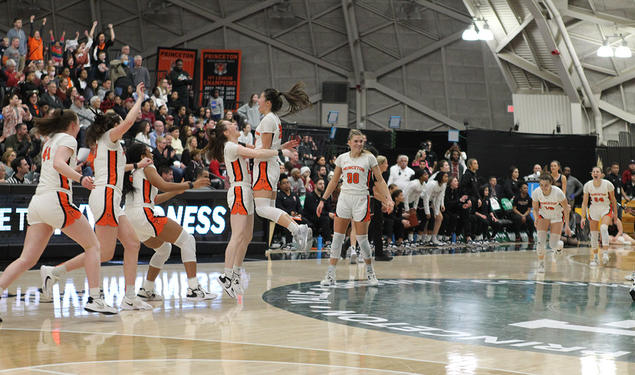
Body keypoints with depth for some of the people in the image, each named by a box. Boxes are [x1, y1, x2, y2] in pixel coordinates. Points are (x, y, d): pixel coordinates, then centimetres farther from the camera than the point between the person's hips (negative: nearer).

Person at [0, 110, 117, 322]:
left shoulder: (49, 142, 25)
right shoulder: (68, 139, 1)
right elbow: (58, 164, -19)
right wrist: (80, 179, -32)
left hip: (38, 202, 8)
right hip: (56, 200, -8)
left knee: (27, 260, 2)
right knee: (93, 245, 3)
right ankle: (94, 299, -5)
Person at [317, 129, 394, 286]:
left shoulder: (369, 158, -1)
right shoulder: (342, 158, 7)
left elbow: (379, 181, 2)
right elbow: (334, 181, 15)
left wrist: (388, 198, -9)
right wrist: (323, 200, 11)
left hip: (361, 200, -3)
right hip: (344, 198, 3)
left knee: (362, 239, -2)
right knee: (337, 237, 0)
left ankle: (370, 272, 17)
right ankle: (330, 275, 4)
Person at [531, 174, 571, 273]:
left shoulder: (558, 192, -30)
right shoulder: (536, 192, -23)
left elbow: (566, 208, -17)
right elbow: (535, 208, -5)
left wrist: (567, 226, -19)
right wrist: (536, 218, -26)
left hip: (557, 216, -2)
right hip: (543, 216, 2)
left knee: (553, 245, -7)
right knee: (541, 241, -15)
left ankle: (559, 245, 30)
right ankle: (541, 264, 2)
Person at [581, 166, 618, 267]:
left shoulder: (608, 184, -15)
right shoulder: (587, 185, -10)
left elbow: (613, 199, -1)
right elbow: (584, 202, -3)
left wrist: (615, 213, 4)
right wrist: (583, 217, -7)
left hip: (606, 209, -3)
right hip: (593, 210, 3)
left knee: (603, 228, -28)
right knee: (593, 234, 2)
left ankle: (605, 253, -29)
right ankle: (595, 258, 14)